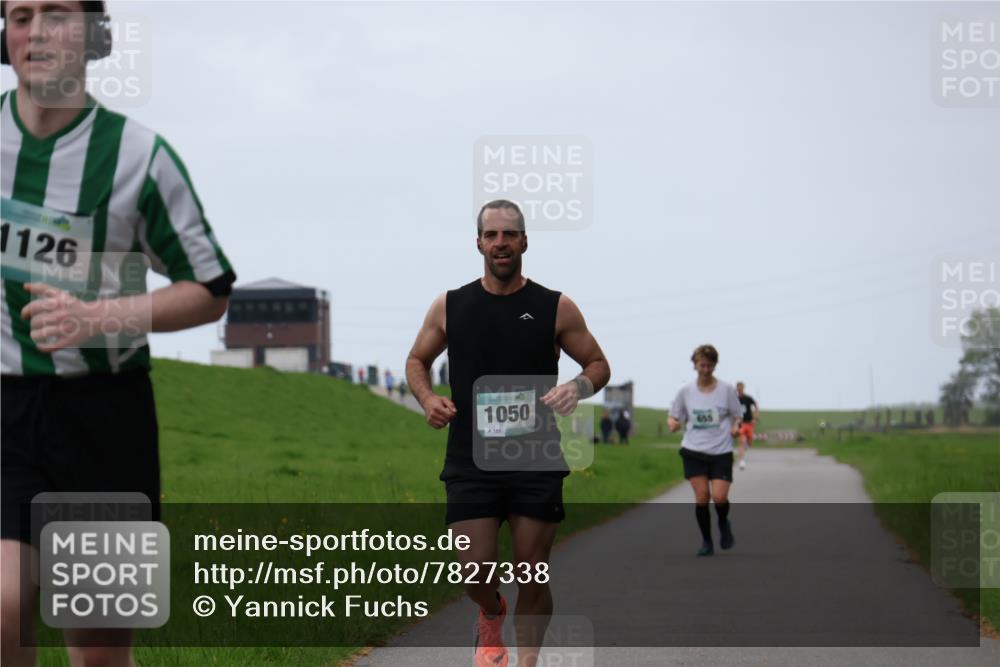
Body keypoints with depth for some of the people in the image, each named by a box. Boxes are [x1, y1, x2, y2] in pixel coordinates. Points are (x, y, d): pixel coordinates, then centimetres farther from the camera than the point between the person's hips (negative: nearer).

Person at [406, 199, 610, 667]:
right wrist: (427, 399, -3)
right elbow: (417, 360, 18)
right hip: (470, 464, 0)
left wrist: (579, 388, -12)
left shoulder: (556, 309, 3)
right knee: (475, 572, -6)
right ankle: (491, 617, 29)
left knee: (532, 577, 1)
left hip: (537, 465, 0)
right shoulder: (450, 307, 5)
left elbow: (598, 364, 11)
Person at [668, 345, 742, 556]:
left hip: (721, 451, -1)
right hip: (694, 451, 1)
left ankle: (723, 524, 23)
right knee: (701, 496, -9)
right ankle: (706, 542, 7)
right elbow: (673, 417, 11)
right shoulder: (686, 391, 4)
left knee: (719, 497, -12)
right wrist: (672, 424, -12)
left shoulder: (727, 390, 1)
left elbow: (737, 416, 9)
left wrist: (735, 426, -13)